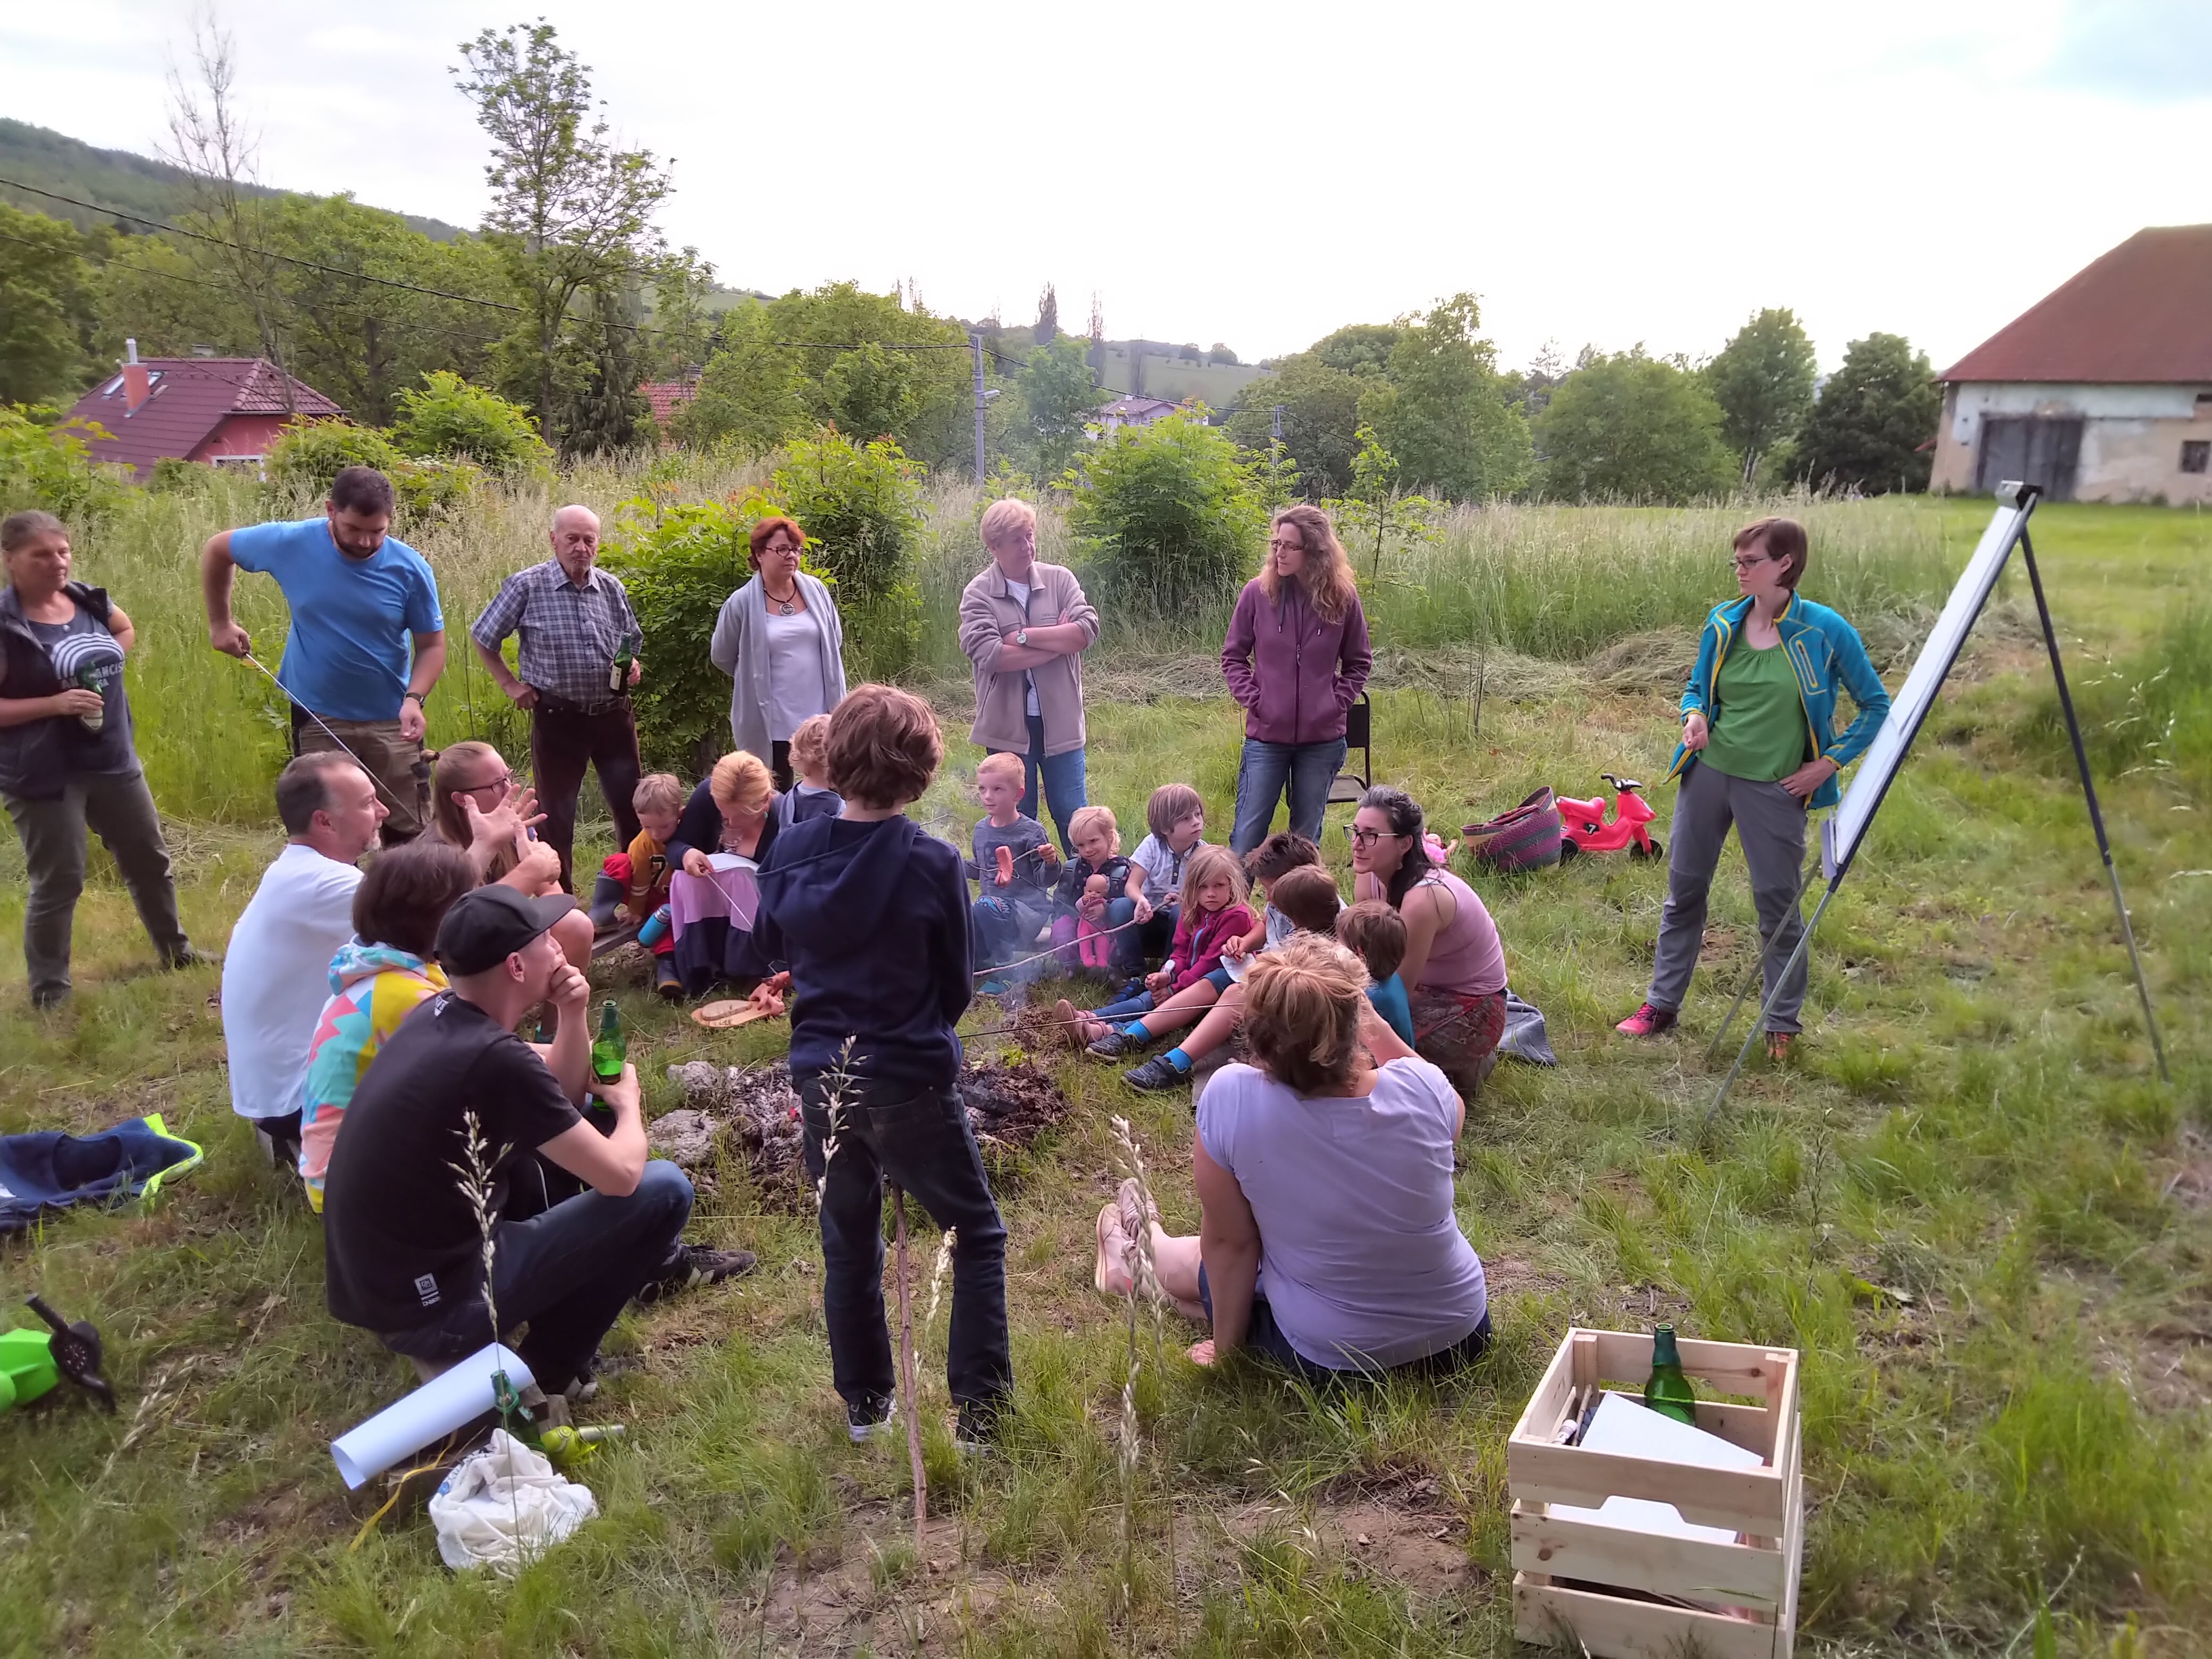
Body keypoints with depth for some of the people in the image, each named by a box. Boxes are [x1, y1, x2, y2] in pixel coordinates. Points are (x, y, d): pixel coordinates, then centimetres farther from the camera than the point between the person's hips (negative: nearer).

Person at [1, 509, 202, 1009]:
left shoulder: (89, 600, 0)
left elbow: (127, 631, 23)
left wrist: (104, 663, 5)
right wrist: (54, 703, -25)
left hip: (112, 760, 6)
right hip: (44, 776, -6)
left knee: (150, 859, 18)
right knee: (58, 882, 0)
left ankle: (176, 952, 37)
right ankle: (49, 992, 16)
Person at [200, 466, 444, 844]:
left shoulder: (410, 569, -12)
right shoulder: (291, 544, -10)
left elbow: (432, 645, -5)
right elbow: (216, 549, 8)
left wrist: (414, 699, -22)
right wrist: (220, 623, 9)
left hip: (391, 721, -1)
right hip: (318, 718, 1)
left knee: (409, 835, 3)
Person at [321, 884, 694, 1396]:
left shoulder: (436, 1016, 2)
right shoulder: (495, 1058, -25)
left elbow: (561, 1092, 16)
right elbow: (621, 1176, -17)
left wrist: (573, 1017, -3)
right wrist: (627, 1103, 4)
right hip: (428, 1309, -9)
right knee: (663, 1191, -9)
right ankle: (545, 1372, 4)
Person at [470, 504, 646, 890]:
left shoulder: (612, 588, 5)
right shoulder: (526, 586, -6)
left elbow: (632, 643, 19)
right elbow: (482, 638, 5)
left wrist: (633, 666, -3)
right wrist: (511, 685, 0)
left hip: (613, 714, 3)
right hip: (557, 717, -3)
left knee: (632, 807, 7)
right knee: (556, 814, 6)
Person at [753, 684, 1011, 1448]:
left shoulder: (790, 853, -6)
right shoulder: (932, 863, -15)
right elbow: (955, 987, -3)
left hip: (821, 1077, 4)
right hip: (910, 1081, -4)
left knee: (849, 1241, 21)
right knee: (977, 1236, 12)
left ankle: (865, 1402, 32)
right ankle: (979, 1407, 10)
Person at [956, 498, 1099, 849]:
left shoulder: (1059, 579, 1)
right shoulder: (978, 594, -6)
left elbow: (1088, 630, -13)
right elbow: (988, 654, -20)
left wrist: (1023, 637, -16)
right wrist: (1059, 641, -14)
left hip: (1060, 721, 1)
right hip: (1008, 725, -1)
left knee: (1073, 816, 9)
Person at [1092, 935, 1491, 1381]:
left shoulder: (1230, 1099, -27)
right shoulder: (1423, 1087, -21)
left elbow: (1228, 1241, -14)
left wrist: (1226, 1344, 1)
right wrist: (1370, 1018, 5)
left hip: (1329, 1360, -2)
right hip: (1461, 1337, 3)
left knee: (1202, 1263, 26)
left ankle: (1146, 1253, 57)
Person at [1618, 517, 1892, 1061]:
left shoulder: (1825, 630, -10)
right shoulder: (1723, 622, 1)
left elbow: (1875, 705, -1)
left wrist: (1830, 762, -8)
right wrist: (1694, 716, -8)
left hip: (1774, 787, -4)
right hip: (1708, 772, 4)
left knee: (1777, 904, 6)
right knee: (1683, 889, 11)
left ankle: (1783, 1025, 23)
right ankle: (1662, 1005, 25)